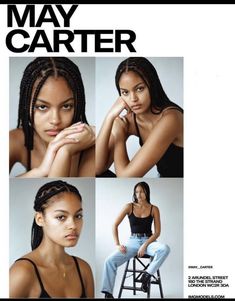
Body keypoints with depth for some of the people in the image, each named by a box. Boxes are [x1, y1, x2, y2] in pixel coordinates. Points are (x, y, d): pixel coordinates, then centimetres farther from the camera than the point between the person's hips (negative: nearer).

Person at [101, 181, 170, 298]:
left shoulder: (154, 209, 1)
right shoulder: (129, 207, 1)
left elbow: (157, 232, -2)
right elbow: (115, 225, 2)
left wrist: (145, 246, -16)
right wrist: (117, 244, -9)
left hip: (148, 241, 0)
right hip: (133, 241, 1)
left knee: (165, 249, -34)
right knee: (110, 261, -21)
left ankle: (147, 274, -21)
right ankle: (108, 293, -8)